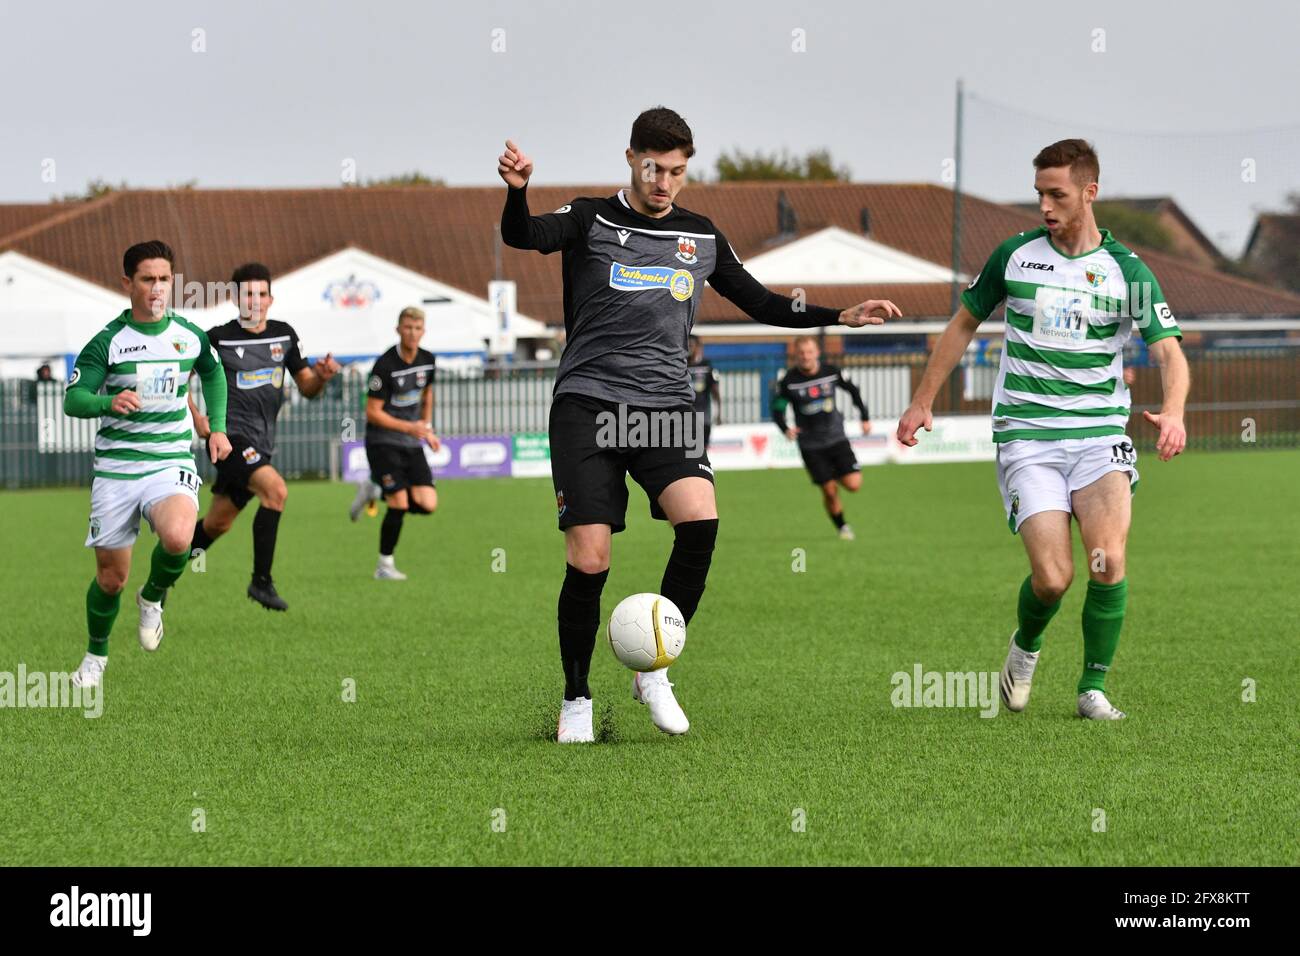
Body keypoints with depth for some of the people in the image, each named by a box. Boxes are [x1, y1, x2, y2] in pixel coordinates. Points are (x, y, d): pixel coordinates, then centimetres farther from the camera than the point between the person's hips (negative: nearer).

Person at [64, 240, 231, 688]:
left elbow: (213, 372, 25)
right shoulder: (107, 341, -5)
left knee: (177, 538, -31)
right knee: (111, 575, 4)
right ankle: (96, 654, 32)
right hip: (115, 469, 0)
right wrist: (109, 402, -31)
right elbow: (72, 400, -11)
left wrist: (217, 426, 18)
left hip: (171, 463, 1)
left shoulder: (191, 336, 3)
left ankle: (153, 598, 2)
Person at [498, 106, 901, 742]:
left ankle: (653, 672, -6)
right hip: (589, 404, -3)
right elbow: (524, 237, -17)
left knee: (700, 521, -23)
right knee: (588, 561, -9)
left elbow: (761, 303, 22)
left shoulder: (701, 237, 14)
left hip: (666, 405, 3)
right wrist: (516, 191, -39)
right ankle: (576, 700, 11)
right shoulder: (591, 221, 2)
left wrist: (841, 316, 12)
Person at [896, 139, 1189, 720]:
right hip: (1027, 438, 0)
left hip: (1100, 433, 0)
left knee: (1108, 561, -22)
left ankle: (1093, 689, -3)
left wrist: (1173, 412, -27)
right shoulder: (1015, 255, 5)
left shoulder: (1127, 271, 1)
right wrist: (922, 402, 18)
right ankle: (1025, 647, 20)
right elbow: (964, 324, 18)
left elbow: (1169, 350, -6)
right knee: (1052, 575, -15)